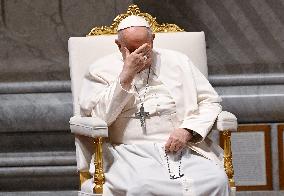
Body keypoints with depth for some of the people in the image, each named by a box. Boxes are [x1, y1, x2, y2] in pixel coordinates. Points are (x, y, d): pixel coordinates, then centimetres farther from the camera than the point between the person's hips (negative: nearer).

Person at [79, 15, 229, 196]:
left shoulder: (178, 61, 17)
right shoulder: (101, 70, 10)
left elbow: (210, 102, 14)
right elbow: (100, 117, -4)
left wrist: (188, 131, -5)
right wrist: (126, 75, -8)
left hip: (182, 146, 2)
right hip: (131, 152, -2)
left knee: (216, 181, -28)